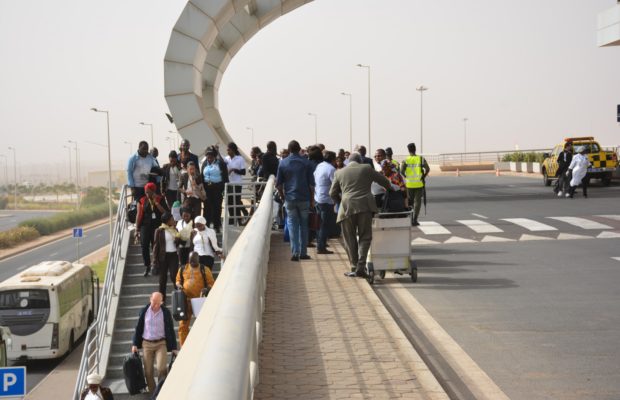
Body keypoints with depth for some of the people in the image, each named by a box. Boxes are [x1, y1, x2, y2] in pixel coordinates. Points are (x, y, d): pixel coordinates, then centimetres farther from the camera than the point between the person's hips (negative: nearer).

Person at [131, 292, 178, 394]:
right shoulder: (144, 311, 1)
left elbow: (171, 330, 3)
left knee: (161, 368, -18)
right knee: (148, 371, 3)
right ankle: (152, 392, 16)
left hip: (161, 344, -2)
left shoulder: (166, 312, -2)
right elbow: (138, 328, 8)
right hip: (146, 344, 2)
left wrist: (173, 348, 2)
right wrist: (135, 344, 4)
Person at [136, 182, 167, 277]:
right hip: (145, 226, 1)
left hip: (157, 226, 0)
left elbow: (164, 212, -10)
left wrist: (156, 202, -16)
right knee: (144, 246, -8)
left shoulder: (160, 199, 1)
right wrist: (137, 230, 2)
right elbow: (139, 215, 4)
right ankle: (147, 266, 5)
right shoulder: (142, 201, 3)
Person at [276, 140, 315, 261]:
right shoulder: (306, 163, -1)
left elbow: (278, 184, 1)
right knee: (304, 225, 11)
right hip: (304, 198, 0)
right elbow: (311, 183, -1)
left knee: (292, 225, 5)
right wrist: (312, 199, 8)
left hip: (290, 199, 0)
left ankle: (295, 253, -3)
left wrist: (283, 197, 15)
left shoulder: (283, 163, 0)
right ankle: (303, 253, 12)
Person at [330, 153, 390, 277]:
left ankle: (354, 268, 8)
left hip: (347, 208, 1)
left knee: (350, 239, 9)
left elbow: (332, 193, 14)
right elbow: (384, 181, 13)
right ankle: (361, 267, -5)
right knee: (365, 237, 6)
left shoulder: (339, 172, 12)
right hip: (365, 206, -1)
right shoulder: (366, 168, 8)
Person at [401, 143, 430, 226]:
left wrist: (406, 176, 0)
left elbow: (402, 170, -16)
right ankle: (414, 220, -2)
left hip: (409, 184, 1)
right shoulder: (421, 159, -1)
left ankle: (410, 219, 13)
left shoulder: (405, 160, -2)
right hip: (419, 184, -1)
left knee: (410, 202, 15)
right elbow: (427, 169, -12)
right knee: (417, 202, 5)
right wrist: (423, 177, 2)